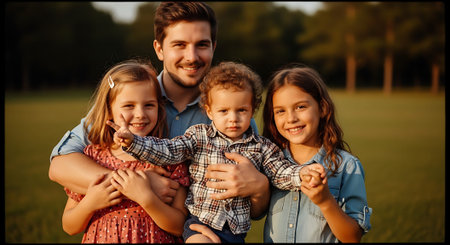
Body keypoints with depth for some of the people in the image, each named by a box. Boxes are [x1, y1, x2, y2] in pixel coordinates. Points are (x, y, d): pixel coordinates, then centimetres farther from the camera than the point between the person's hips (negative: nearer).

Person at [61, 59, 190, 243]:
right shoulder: (92, 156, 1)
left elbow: (179, 227, -8)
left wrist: (146, 197, -19)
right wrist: (89, 204, -12)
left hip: (152, 239, -1)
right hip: (102, 239, 2)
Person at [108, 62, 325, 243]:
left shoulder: (261, 147, 6)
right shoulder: (199, 136, 2)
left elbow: (281, 173, 1)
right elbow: (167, 150, -5)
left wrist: (303, 175, -21)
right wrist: (132, 140, -19)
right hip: (199, 220, -2)